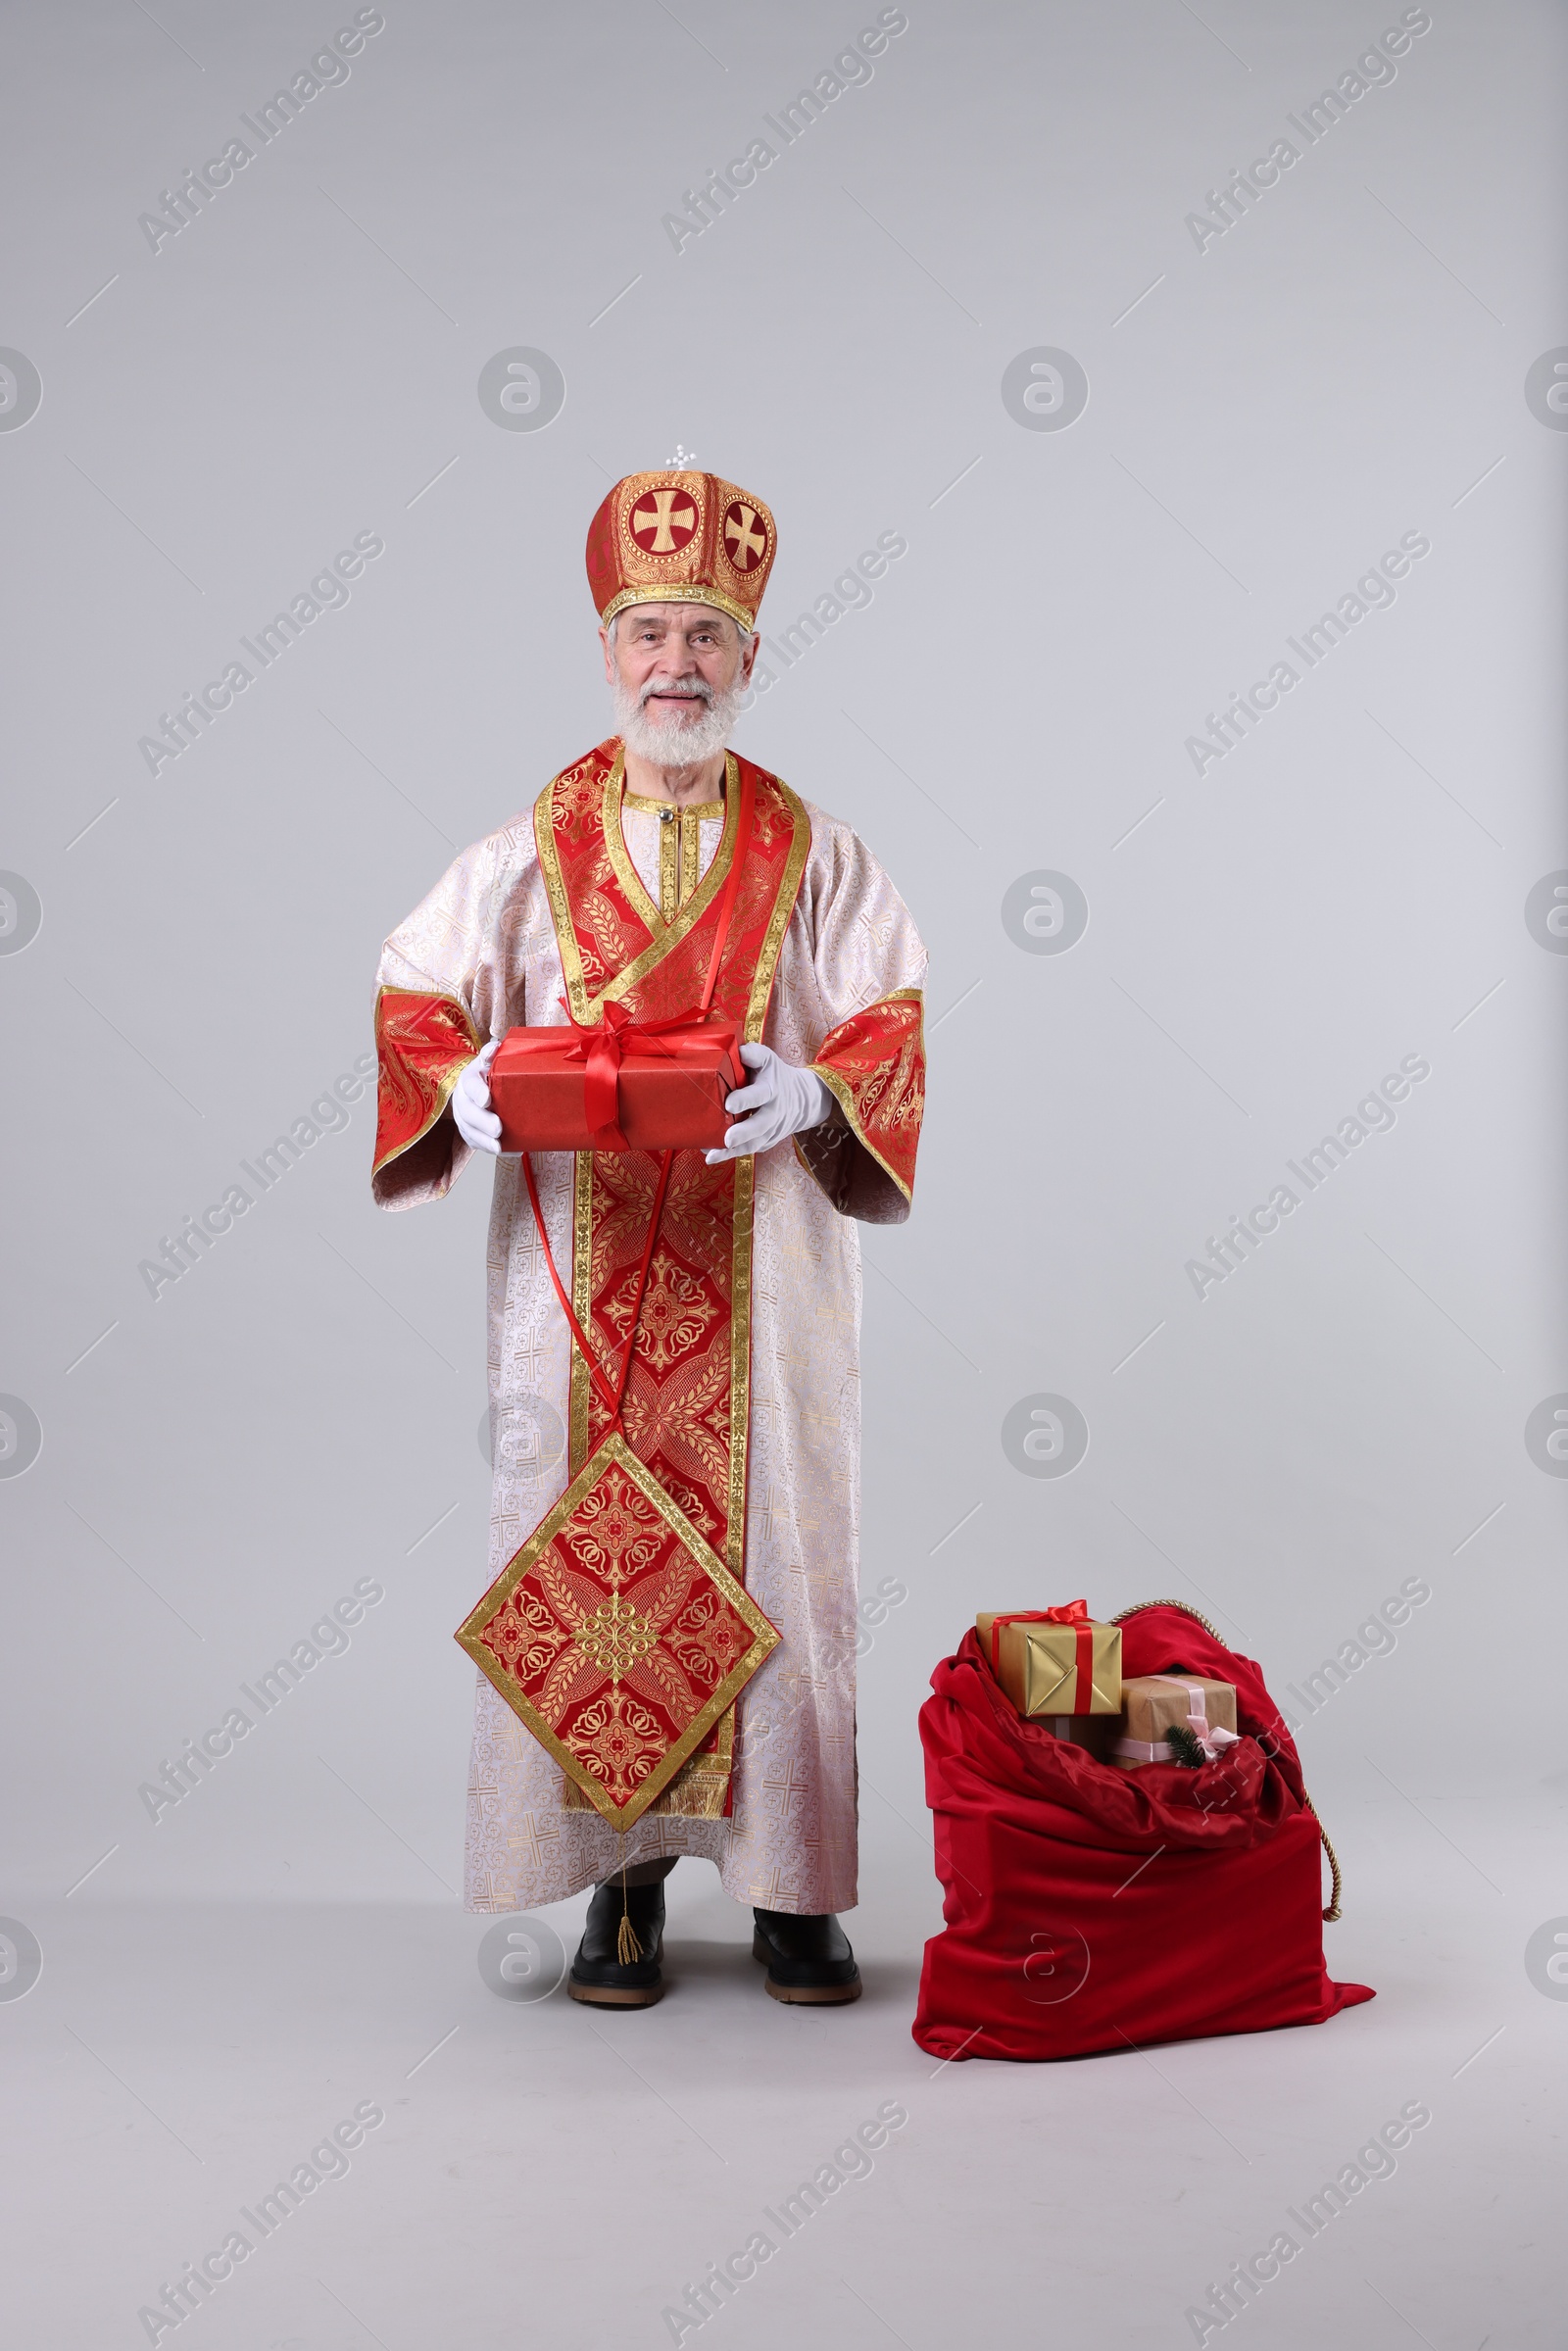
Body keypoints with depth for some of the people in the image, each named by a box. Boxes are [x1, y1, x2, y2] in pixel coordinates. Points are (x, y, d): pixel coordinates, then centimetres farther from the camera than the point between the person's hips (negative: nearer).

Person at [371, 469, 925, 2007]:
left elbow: (892, 1025, 1)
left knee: (773, 1548, 2)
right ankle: (623, 1881, 15)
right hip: (580, 1271, 0)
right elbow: (414, 998, 4)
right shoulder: (530, 851, 7)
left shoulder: (813, 854, 7)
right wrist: (465, 1084, -18)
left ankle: (793, 1887, 15)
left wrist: (810, 1092, -20)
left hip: (761, 1267, 0)